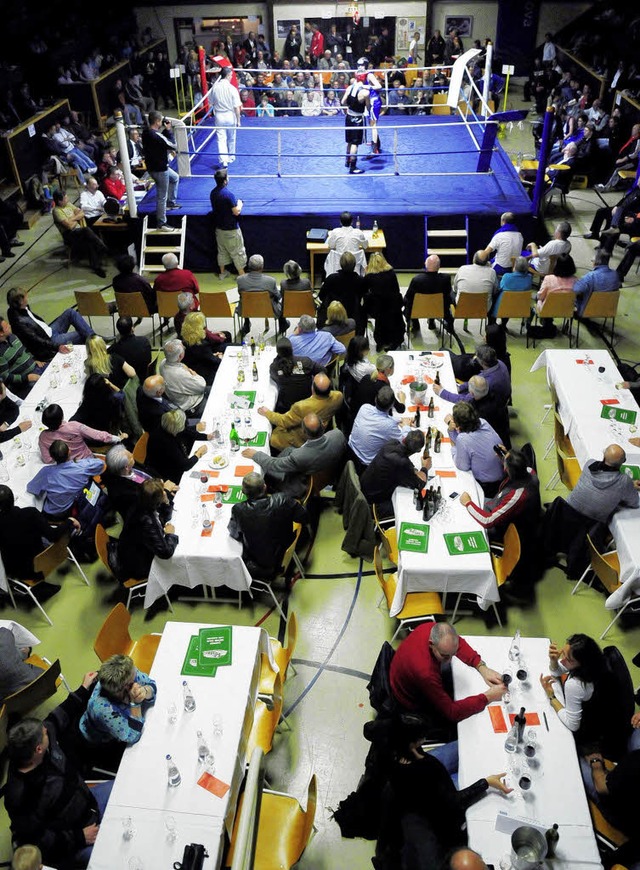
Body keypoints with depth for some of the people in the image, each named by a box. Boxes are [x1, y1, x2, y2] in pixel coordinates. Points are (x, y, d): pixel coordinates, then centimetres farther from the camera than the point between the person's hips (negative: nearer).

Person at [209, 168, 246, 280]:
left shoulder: (213, 193, 0)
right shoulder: (229, 194, -24)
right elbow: (236, 211, -22)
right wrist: (239, 204, -1)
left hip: (219, 227, 7)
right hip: (231, 229, -7)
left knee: (222, 250, 19)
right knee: (237, 252, 5)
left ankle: (222, 272, 29)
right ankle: (242, 274, 11)